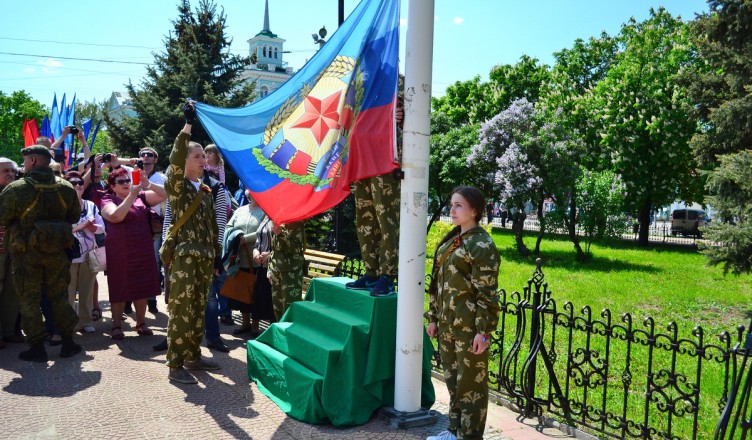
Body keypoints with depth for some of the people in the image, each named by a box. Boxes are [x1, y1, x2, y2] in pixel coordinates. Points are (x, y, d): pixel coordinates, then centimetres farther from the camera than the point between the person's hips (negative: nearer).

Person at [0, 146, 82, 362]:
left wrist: (20, 219, 9)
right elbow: (74, 216, 9)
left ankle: (37, 348, 12)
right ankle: (68, 342, 19)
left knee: (29, 300, 8)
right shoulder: (66, 188, -3)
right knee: (59, 295, 15)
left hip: (26, 253, -4)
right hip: (56, 251, 4)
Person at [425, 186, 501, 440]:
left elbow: (487, 293, -16)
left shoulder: (482, 245, -13)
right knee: (452, 379, 18)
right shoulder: (450, 240, 12)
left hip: (469, 326, -8)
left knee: (471, 382, 3)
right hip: (448, 324, 8)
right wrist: (434, 318, 16)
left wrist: (484, 331, -18)